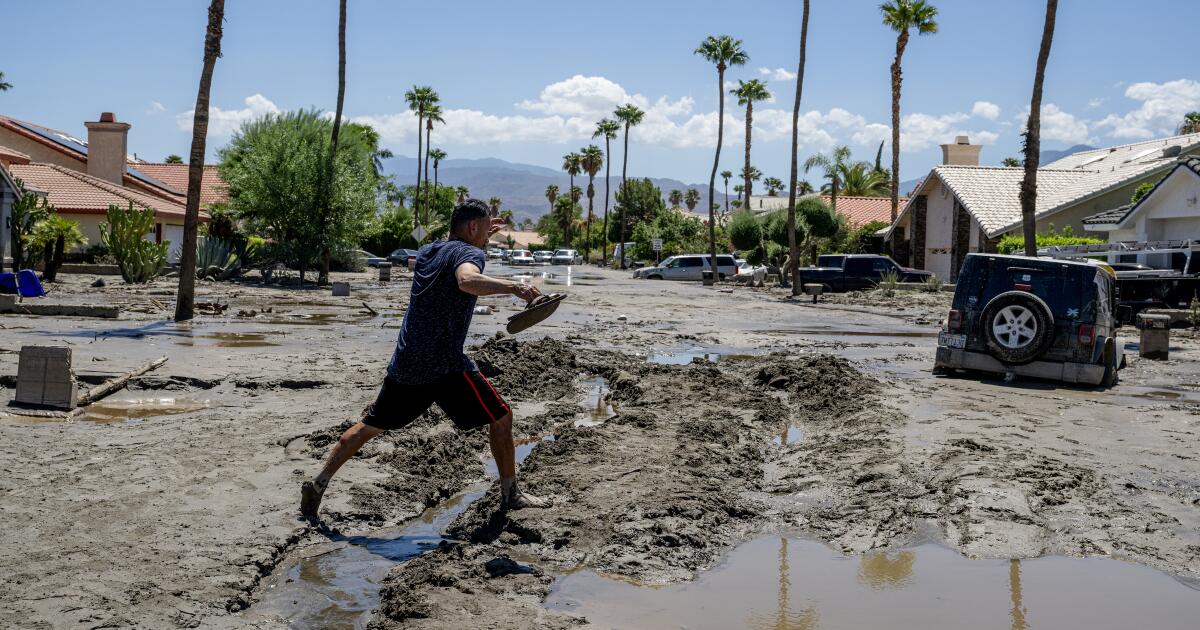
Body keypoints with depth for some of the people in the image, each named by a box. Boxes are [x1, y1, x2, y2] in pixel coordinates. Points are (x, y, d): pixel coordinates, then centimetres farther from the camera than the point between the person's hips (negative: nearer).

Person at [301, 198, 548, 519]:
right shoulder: (469, 253, -7)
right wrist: (512, 286, -37)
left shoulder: (427, 251, 18)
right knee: (500, 417, 6)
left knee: (370, 425, 18)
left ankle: (319, 482, 14)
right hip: (446, 366, -7)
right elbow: (468, 280, -31)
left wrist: (481, 238, 42)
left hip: (404, 362, 7)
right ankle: (510, 493, 11)